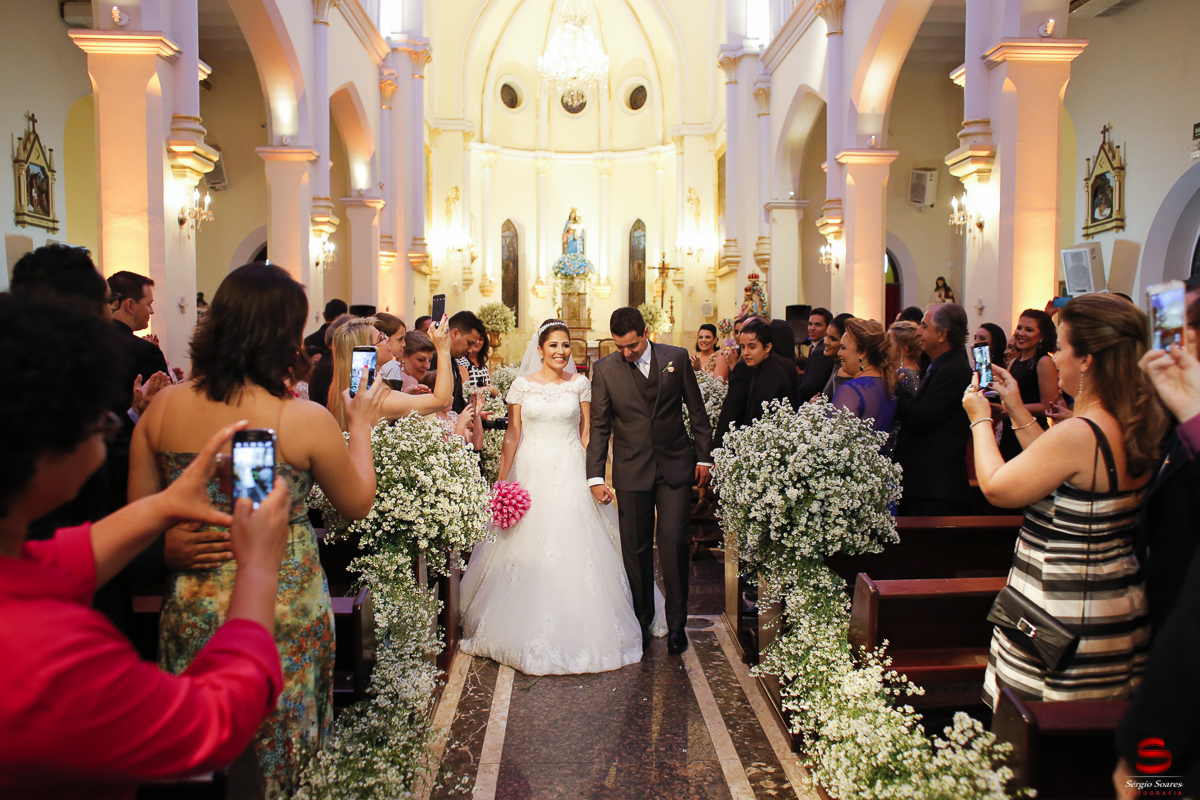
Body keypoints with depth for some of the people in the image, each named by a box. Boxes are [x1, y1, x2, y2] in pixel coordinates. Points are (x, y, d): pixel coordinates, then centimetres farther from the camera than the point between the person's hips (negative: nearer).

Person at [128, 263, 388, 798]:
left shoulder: (163, 407, -8)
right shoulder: (305, 419, -19)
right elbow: (357, 504, -3)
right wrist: (361, 426, 6)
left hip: (192, 612, 4)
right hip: (283, 622, -3)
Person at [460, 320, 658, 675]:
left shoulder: (580, 384, 4)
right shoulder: (522, 384, 3)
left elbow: (586, 434, 6)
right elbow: (512, 435, 2)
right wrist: (502, 481, -2)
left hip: (571, 474, 0)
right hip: (531, 472, 0)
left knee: (573, 549, -3)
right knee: (528, 551, 3)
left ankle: (574, 633, 11)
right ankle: (528, 631, 19)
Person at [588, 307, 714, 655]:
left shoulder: (677, 358, 0)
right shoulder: (604, 369, -2)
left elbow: (697, 411, 7)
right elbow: (599, 427, 0)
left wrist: (704, 457, 5)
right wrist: (596, 477, -5)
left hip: (675, 466, 0)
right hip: (631, 470, 1)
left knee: (673, 542, -5)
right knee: (635, 548, 6)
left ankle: (676, 623, 11)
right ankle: (642, 618, 25)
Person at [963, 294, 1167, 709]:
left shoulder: (1078, 434, -26)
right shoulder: (1135, 427, 3)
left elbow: (996, 488, -15)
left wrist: (980, 419, 0)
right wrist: (1018, 412, 19)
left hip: (1062, 617, -9)